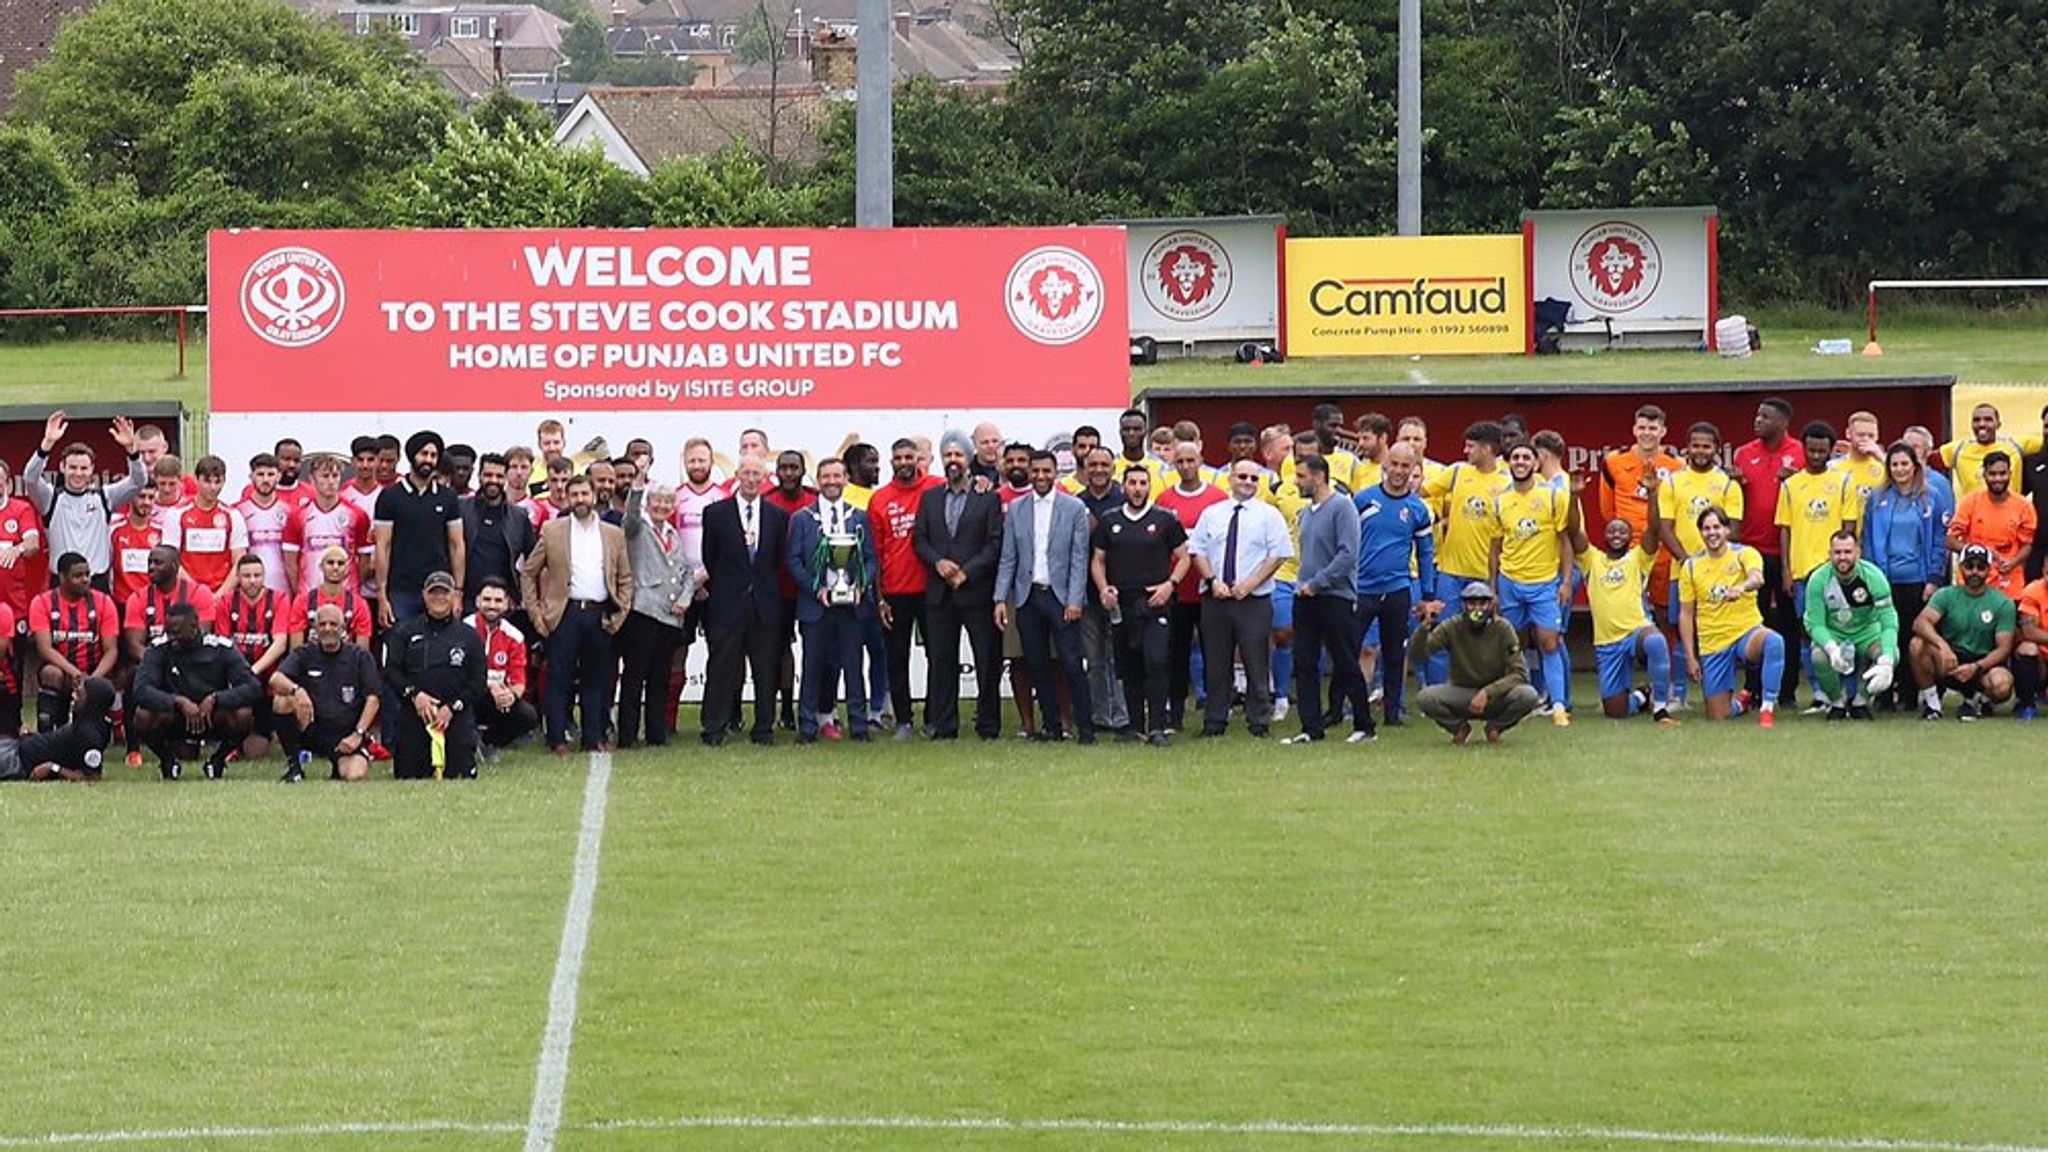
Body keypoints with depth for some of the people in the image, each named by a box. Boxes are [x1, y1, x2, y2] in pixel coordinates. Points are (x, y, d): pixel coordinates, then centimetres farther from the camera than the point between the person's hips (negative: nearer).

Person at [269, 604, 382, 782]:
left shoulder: (360, 657, 4)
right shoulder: (305, 655, 6)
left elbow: (373, 700, -3)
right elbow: (275, 679, -12)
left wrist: (357, 735, -15)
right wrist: (296, 690, -35)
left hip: (346, 735, -1)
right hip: (311, 732, 1)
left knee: (356, 775, -29)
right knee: (283, 701, -26)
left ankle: (338, 766, 12)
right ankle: (293, 765, -10)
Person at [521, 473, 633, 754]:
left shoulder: (613, 535, 12)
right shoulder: (552, 531, 5)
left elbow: (625, 579, 15)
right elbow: (528, 573, 7)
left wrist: (620, 613, 3)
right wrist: (536, 613, 0)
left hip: (600, 615, 2)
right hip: (565, 613, -2)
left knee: (596, 679, 6)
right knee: (559, 678, -3)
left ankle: (594, 737, 13)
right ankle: (558, 739, 1)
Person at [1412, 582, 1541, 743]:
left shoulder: (1502, 629, -13)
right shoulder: (1452, 628, -10)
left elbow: (1519, 674, -16)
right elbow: (1419, 653, -19)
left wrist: (1487, 693, -29)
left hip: (1495, 694, 0)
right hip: (1460, 692, 0)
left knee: (1527, 695, -31)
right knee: (1425, 698, -30)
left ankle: (1495, 727, 0)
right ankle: (1459, 727, 2)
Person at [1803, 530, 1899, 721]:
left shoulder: (1873, 577, -21)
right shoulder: (1818, 580, -19)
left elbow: (1889, 622, -24)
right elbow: (1815, 624, -18)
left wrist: (1886, 662, -40)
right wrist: (1831, 648, -42)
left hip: (1866, 633, 1)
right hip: (1832, 635, -1)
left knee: (1892, 655, -29)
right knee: (1819, 657, -35)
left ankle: (1860, 700, -1)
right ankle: (1837, 702, -2)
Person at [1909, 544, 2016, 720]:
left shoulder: (2003, 603, -2)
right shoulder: (1946, 595, 1)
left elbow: (2003, 648, -7)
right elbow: (1920, 623, -16)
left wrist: (1976, 668, -24)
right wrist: (1942, 645, -36)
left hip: (1984, 663, -1)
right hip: (1950, 664, 1)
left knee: (2001, 684, -36)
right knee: (1918, 645, -28)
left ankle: (1977, 700, 2)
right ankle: (1930, 701, -8)